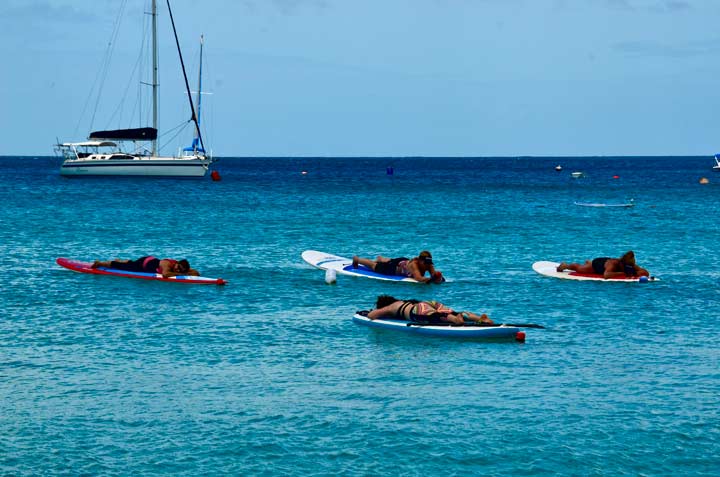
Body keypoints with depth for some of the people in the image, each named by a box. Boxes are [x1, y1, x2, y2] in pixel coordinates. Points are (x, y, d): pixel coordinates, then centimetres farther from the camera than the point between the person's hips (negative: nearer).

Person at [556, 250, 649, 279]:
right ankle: (565, 265, 56)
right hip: (598, 263, -5)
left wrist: (633, 273, -57)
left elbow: (646, 273, -41)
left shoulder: (631, 266, -37)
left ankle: (588, 262, 76)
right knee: (579, 268, 25)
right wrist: (623, 273, -64)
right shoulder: (613, 263, -50)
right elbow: (606, 275, -66)